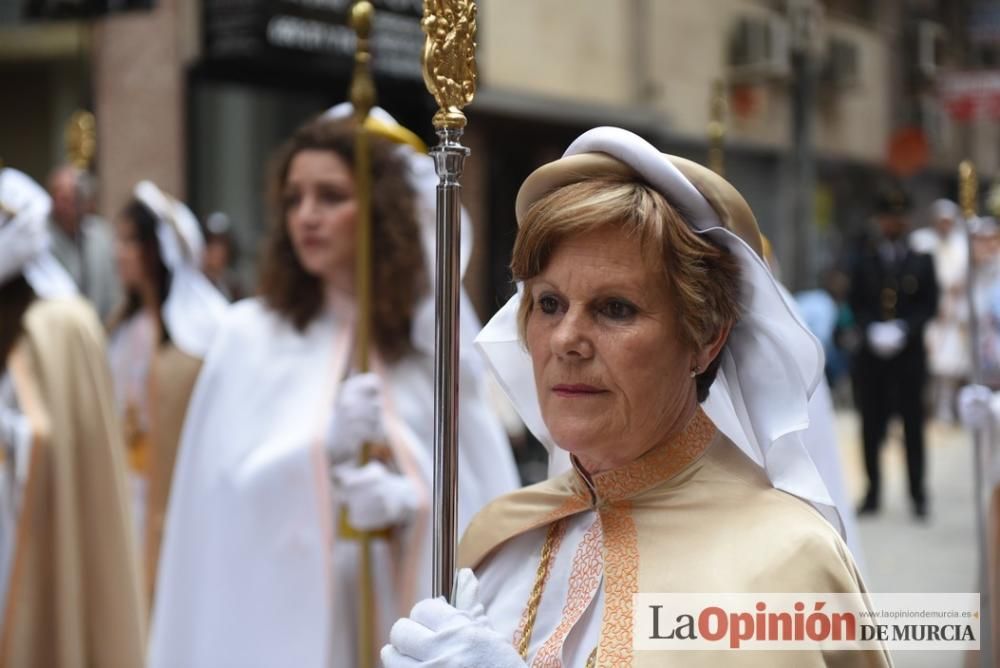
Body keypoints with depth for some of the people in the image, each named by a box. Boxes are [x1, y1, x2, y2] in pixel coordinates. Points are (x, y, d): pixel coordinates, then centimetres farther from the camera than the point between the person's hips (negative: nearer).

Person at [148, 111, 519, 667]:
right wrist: (324, 443, -21)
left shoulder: (435, 338, 3)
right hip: (283, 620, -1)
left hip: (406, 620, 1)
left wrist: (410, 501, -18)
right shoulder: (250, 336, 0)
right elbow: (229, 491, -5)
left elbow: (484, 499, 1)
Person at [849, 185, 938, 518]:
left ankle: (918, 496, 10)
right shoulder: (864, 260, 5)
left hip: (909, 353, -1)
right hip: (872, 353, 1)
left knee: (912, 424, 3)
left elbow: (930, 304, 0)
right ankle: (873, 493, 14)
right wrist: (872, 329, -13)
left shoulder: (922, 261, 3)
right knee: (871, 424, 5)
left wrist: (904, 329, -14)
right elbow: (856, 302, 4)